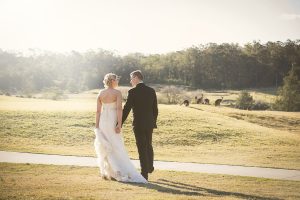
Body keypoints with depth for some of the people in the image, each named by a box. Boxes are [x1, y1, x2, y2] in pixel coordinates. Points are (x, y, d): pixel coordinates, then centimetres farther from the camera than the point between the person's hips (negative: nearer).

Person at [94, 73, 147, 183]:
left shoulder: (100, 94, 5)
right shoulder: (117, 93, -7)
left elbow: (98, 111, 4)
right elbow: (119, 109, -16)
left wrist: (97, 126, 6)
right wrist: (119, 124, -17)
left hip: (103, 121, 4)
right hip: (113, 121, -4)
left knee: (105, 148, 13)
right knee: (117, 148, 1)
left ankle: (106, 173, 15)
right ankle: (121, 173, -3)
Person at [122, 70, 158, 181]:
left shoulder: (133, 92, -13)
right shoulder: (151, 91, 3)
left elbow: (126, 109, -14)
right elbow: (155, 109, 7)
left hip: (138, 124, -5)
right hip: (150, 123, 5)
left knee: (142, 148, 1)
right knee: (149, 146, 23)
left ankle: (145, 173, 4)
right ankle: (150, 167, 41)